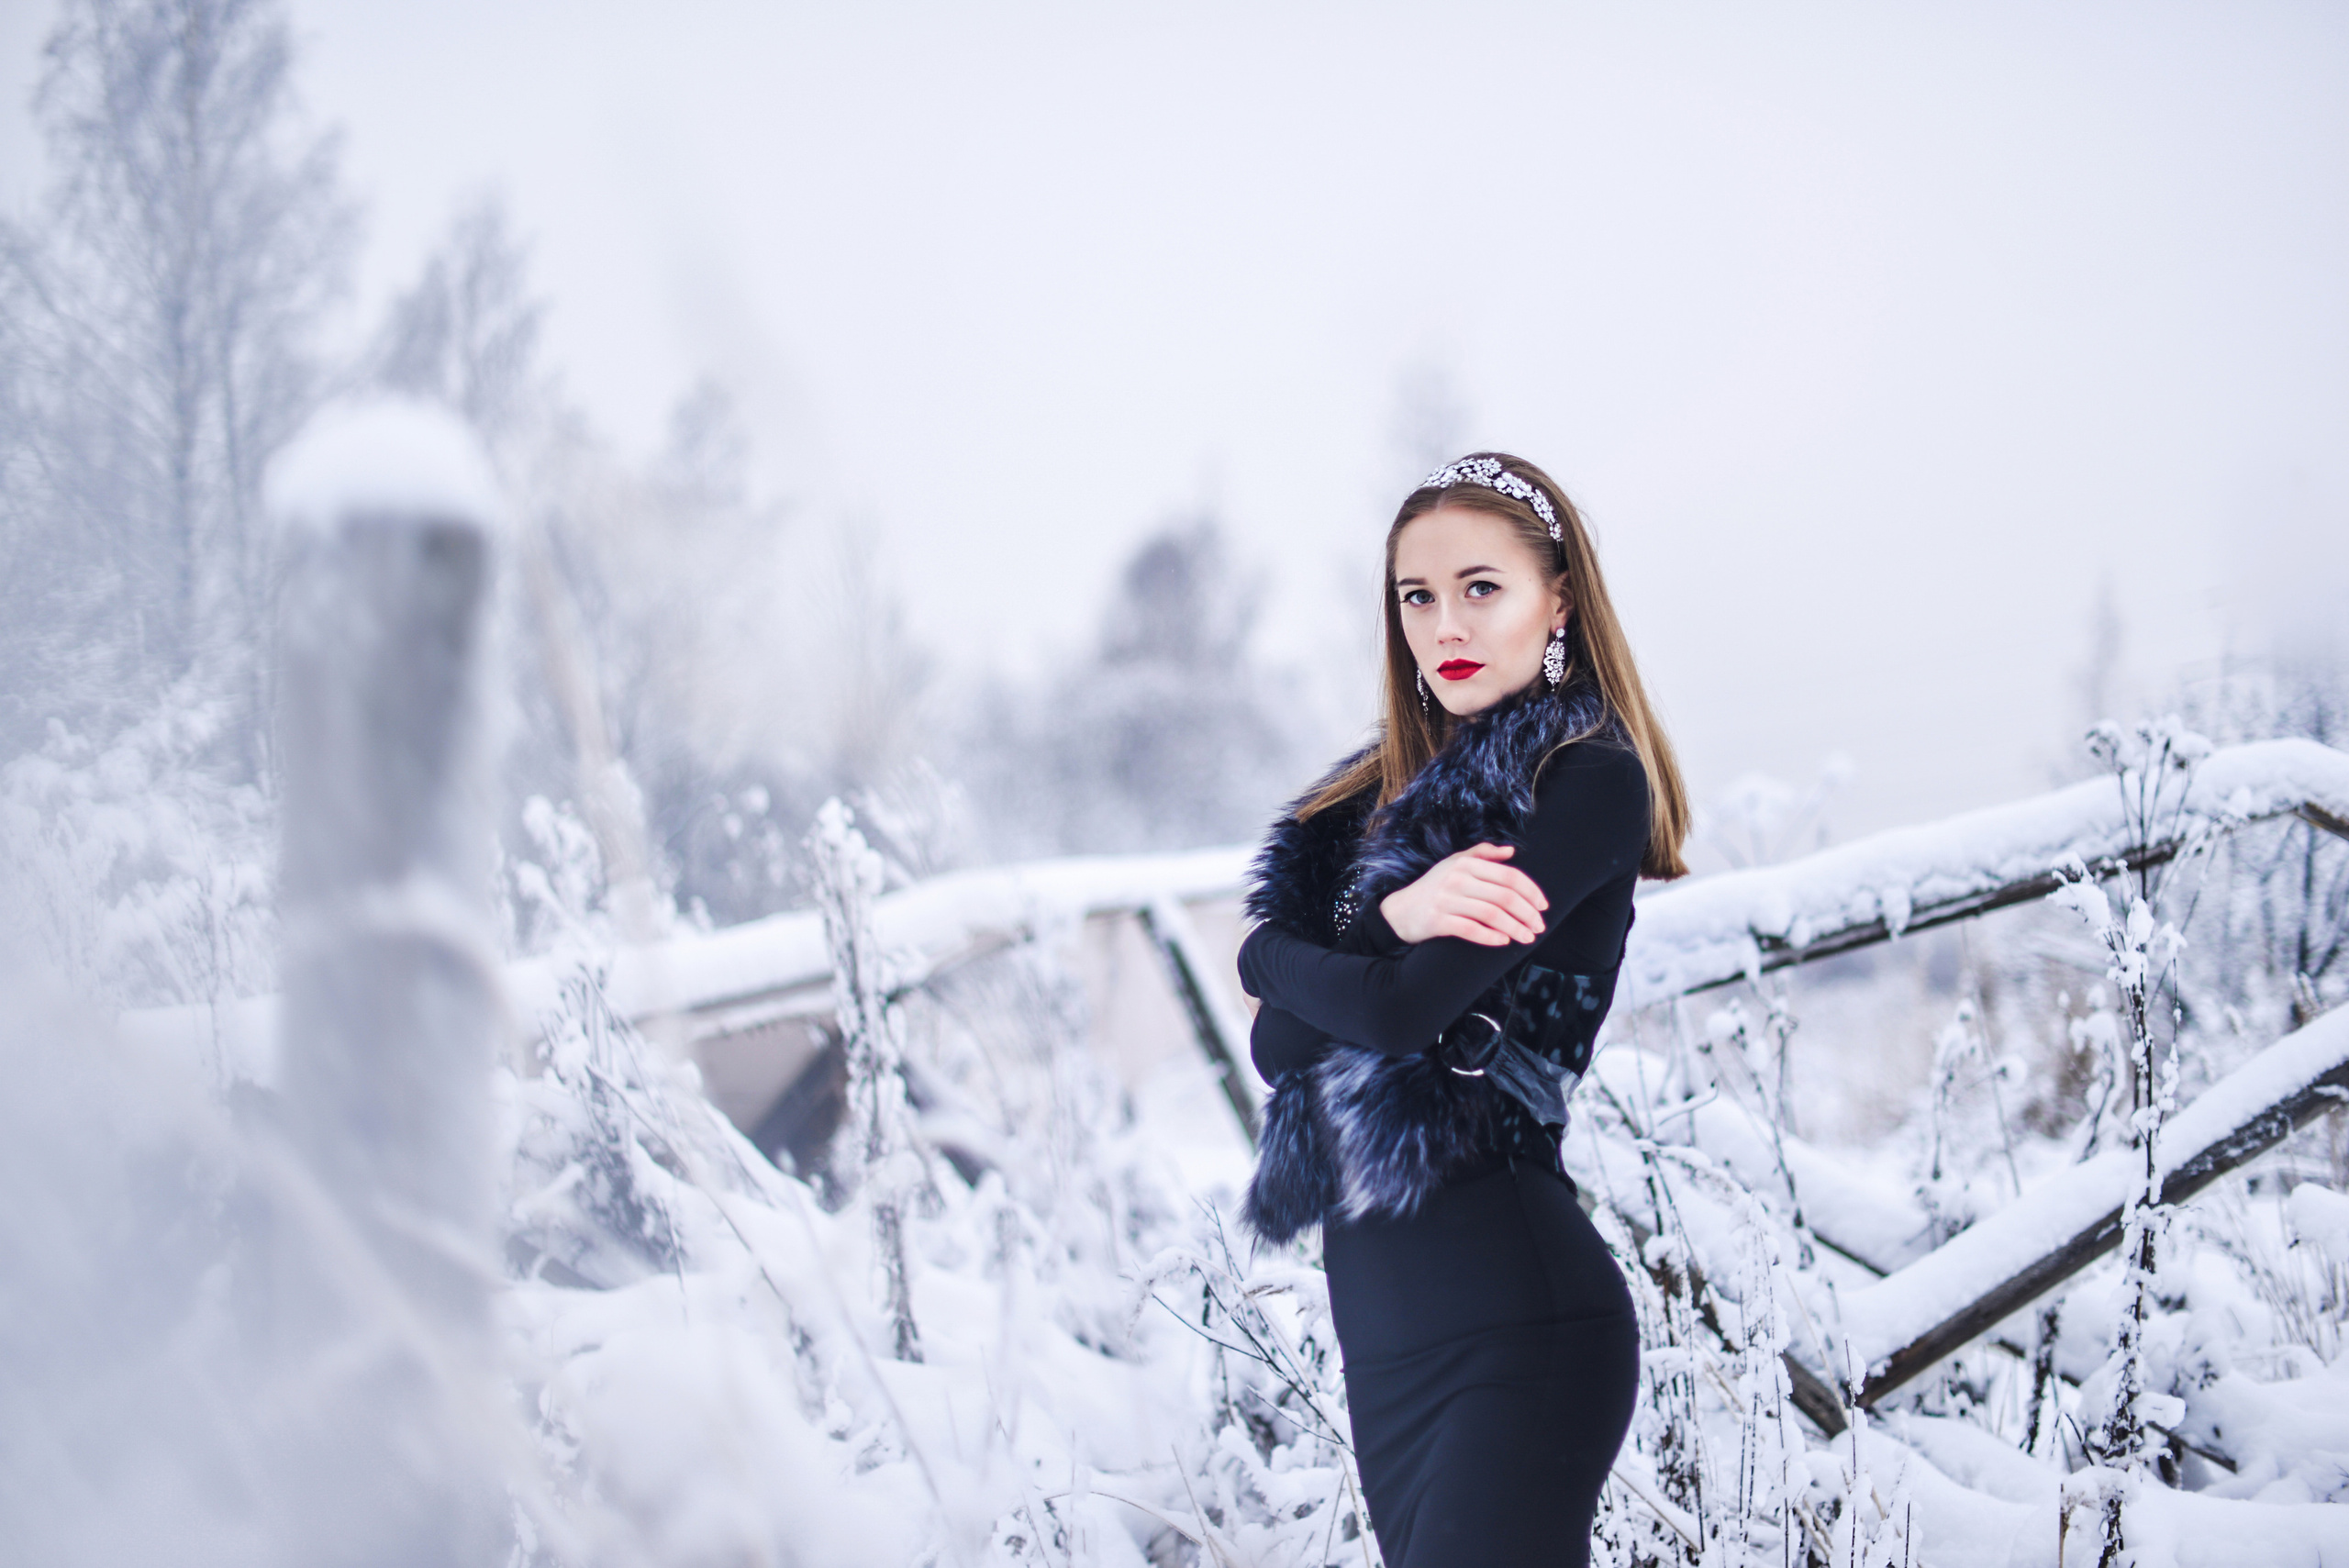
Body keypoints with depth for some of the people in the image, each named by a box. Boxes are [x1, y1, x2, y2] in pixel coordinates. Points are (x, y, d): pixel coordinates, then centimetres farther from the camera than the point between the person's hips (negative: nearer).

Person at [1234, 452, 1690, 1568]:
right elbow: (1276, 1044, 4)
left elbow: (1398, 1010, -16)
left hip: (1515, 1320, -7)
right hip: (1375, 1319, 7)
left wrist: (1282, 954, 4)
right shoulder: (1387, 798, 15)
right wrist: (1386, 922, -14)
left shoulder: (1588, 782, -7)